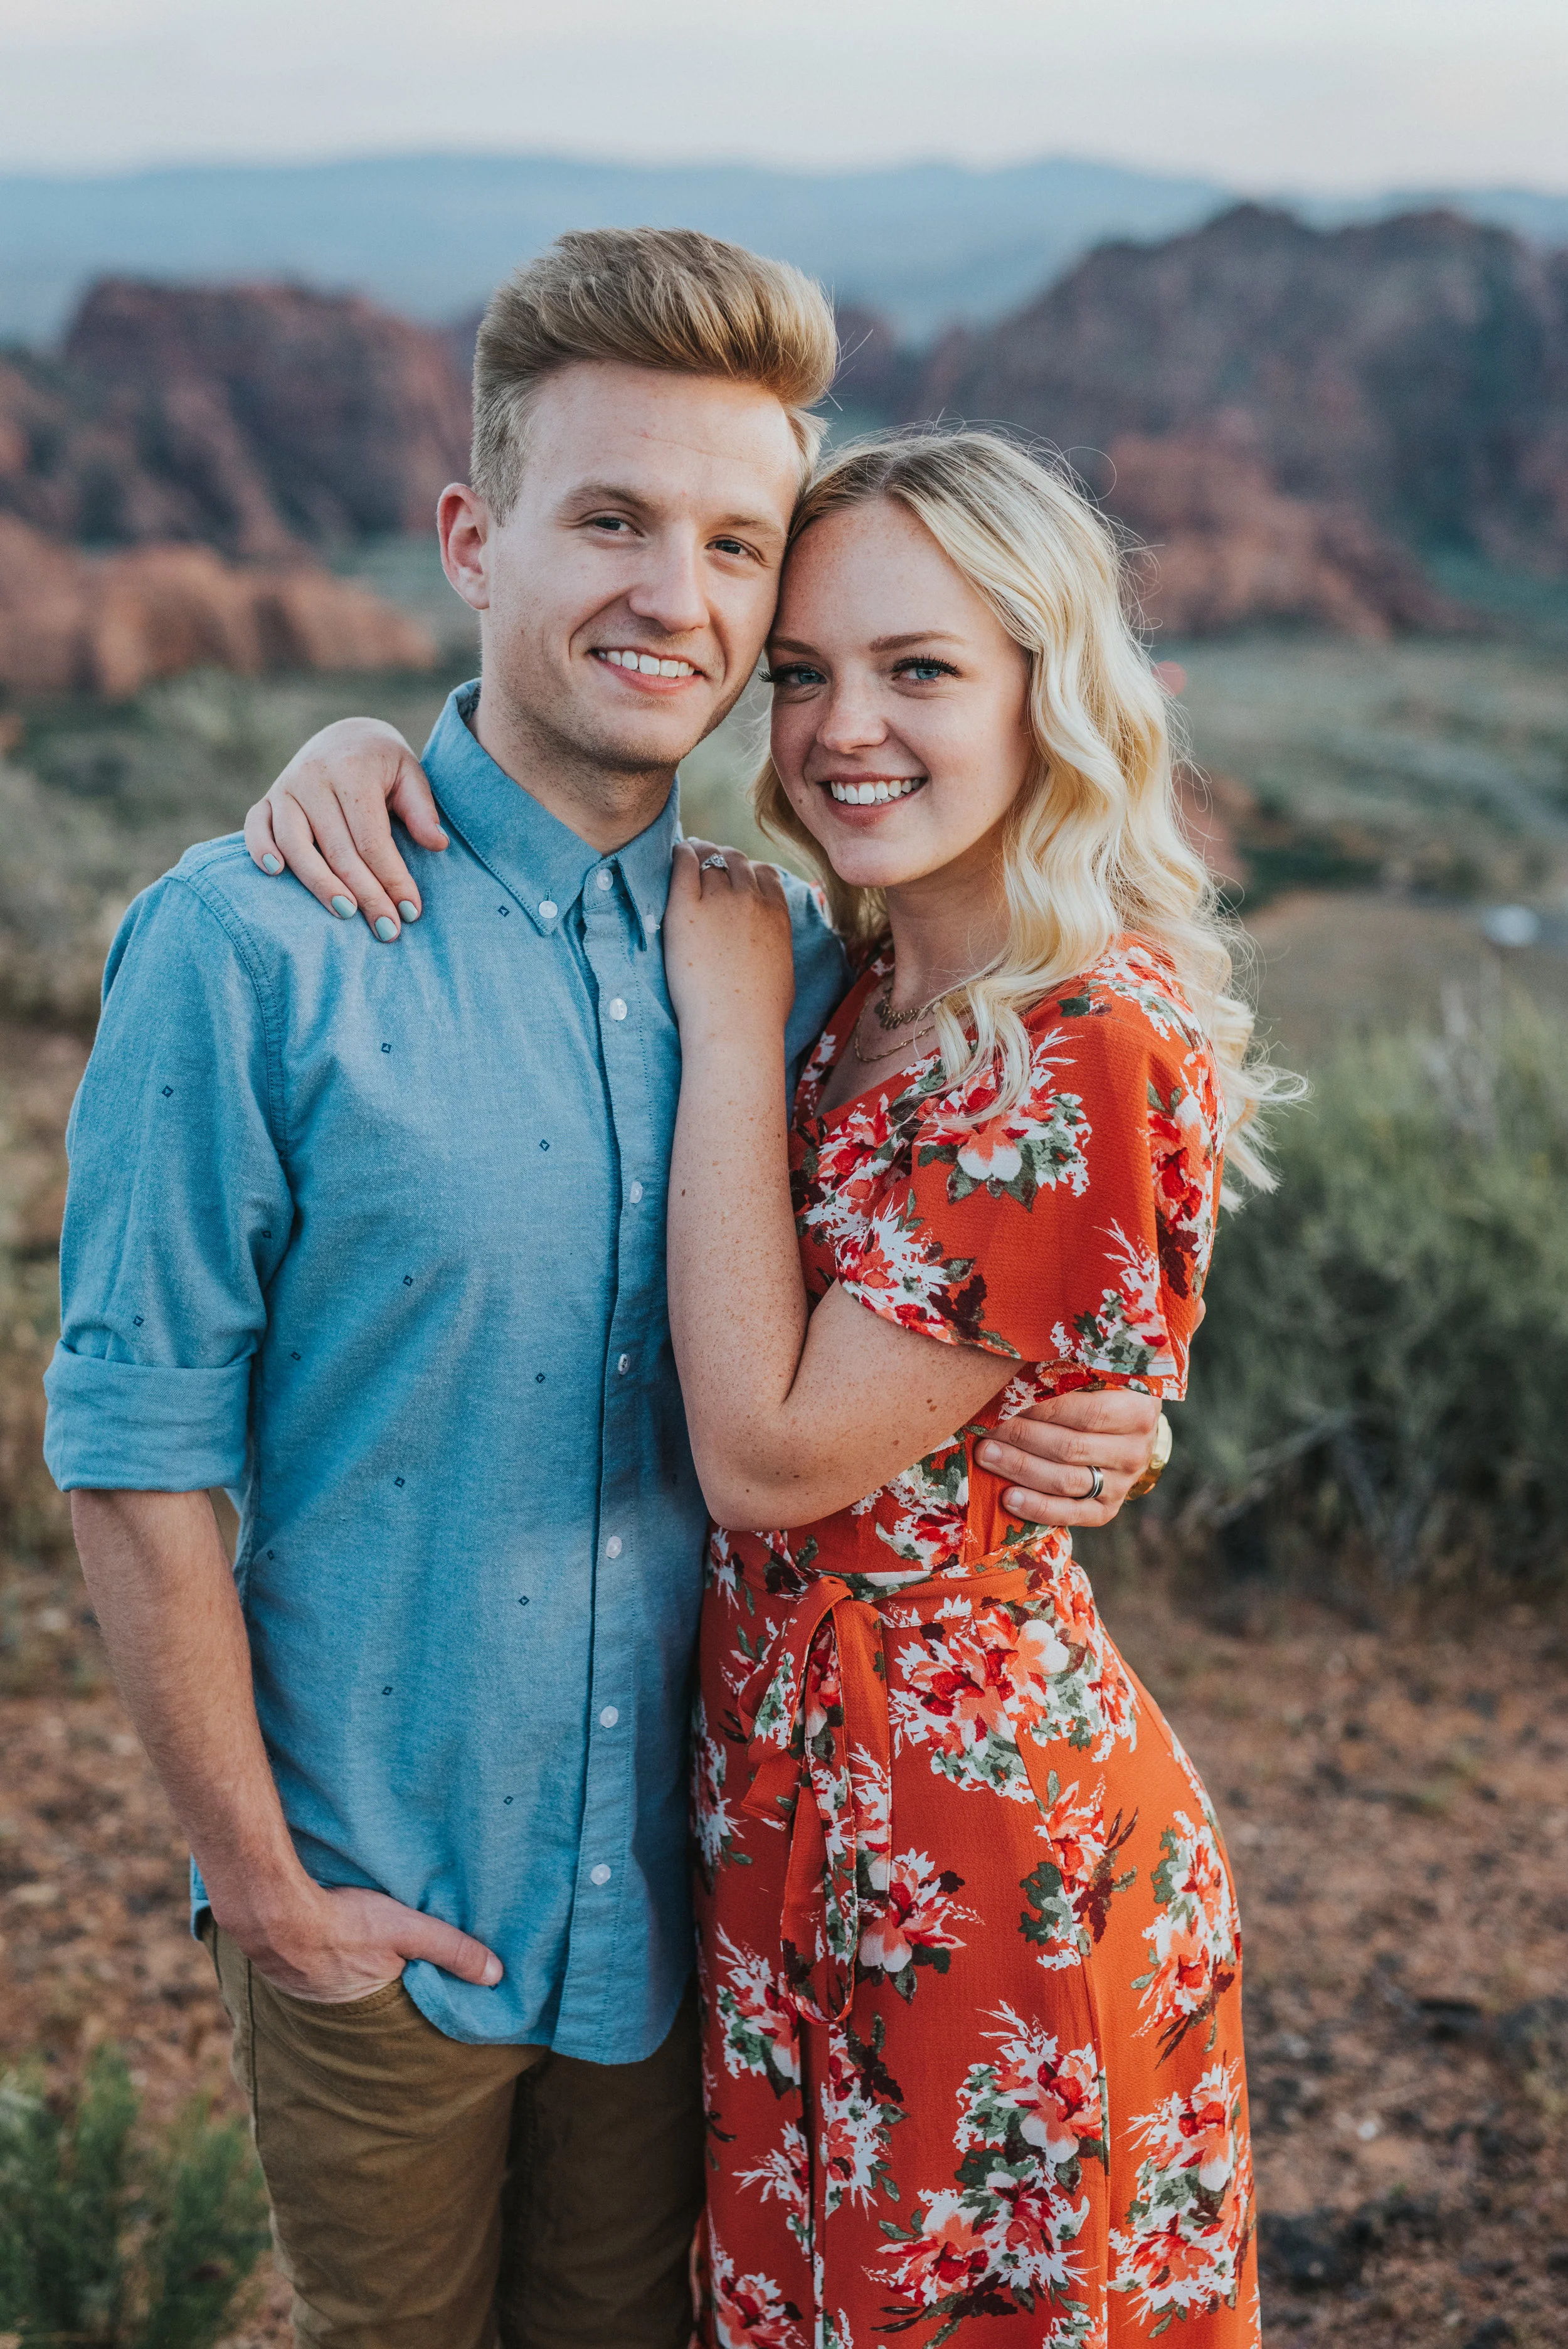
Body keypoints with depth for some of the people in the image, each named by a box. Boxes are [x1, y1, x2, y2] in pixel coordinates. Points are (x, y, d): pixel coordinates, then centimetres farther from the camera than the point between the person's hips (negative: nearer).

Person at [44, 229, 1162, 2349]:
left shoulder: (790, 958, -2)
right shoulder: (254, 947, -17)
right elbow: (135, 1455, -14)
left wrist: (1032, 1430, -11)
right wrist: (261, 1878, -11)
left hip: (682, 1898, 4)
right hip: (377, 1907, -3)